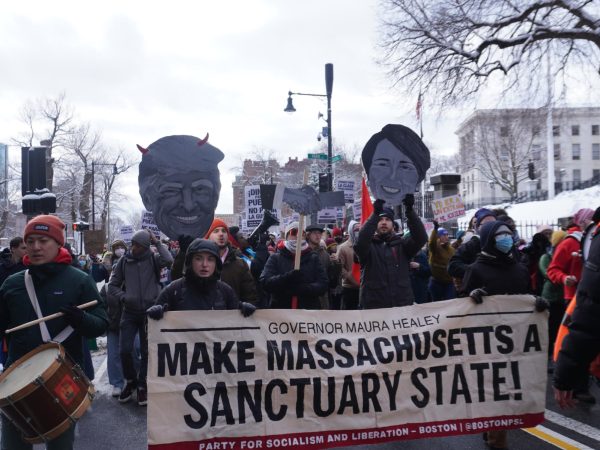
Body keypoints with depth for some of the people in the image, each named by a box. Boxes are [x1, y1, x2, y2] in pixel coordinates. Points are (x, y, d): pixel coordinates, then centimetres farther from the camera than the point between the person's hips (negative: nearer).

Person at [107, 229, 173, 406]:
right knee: (125, 350, -5)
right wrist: (122, 297, -9)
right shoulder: (124, 261, 2)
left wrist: (157, 242, -16)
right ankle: (131, 381, 21)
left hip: (150, 312, -1)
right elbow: (112, 285, 7)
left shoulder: (153, 259, -3)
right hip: (129, 312, 2)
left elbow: (168, 260, -26)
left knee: (147, 351, 6)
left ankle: (142, 385, 24)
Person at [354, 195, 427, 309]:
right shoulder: (369, 245, 3)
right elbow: (360, 242, -20)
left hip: (403, 305, 2)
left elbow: (421, 237, -8)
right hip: (374, 307, -2)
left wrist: (410, 210, -21)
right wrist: (375, 214, -28)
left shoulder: (401, 244, 9)